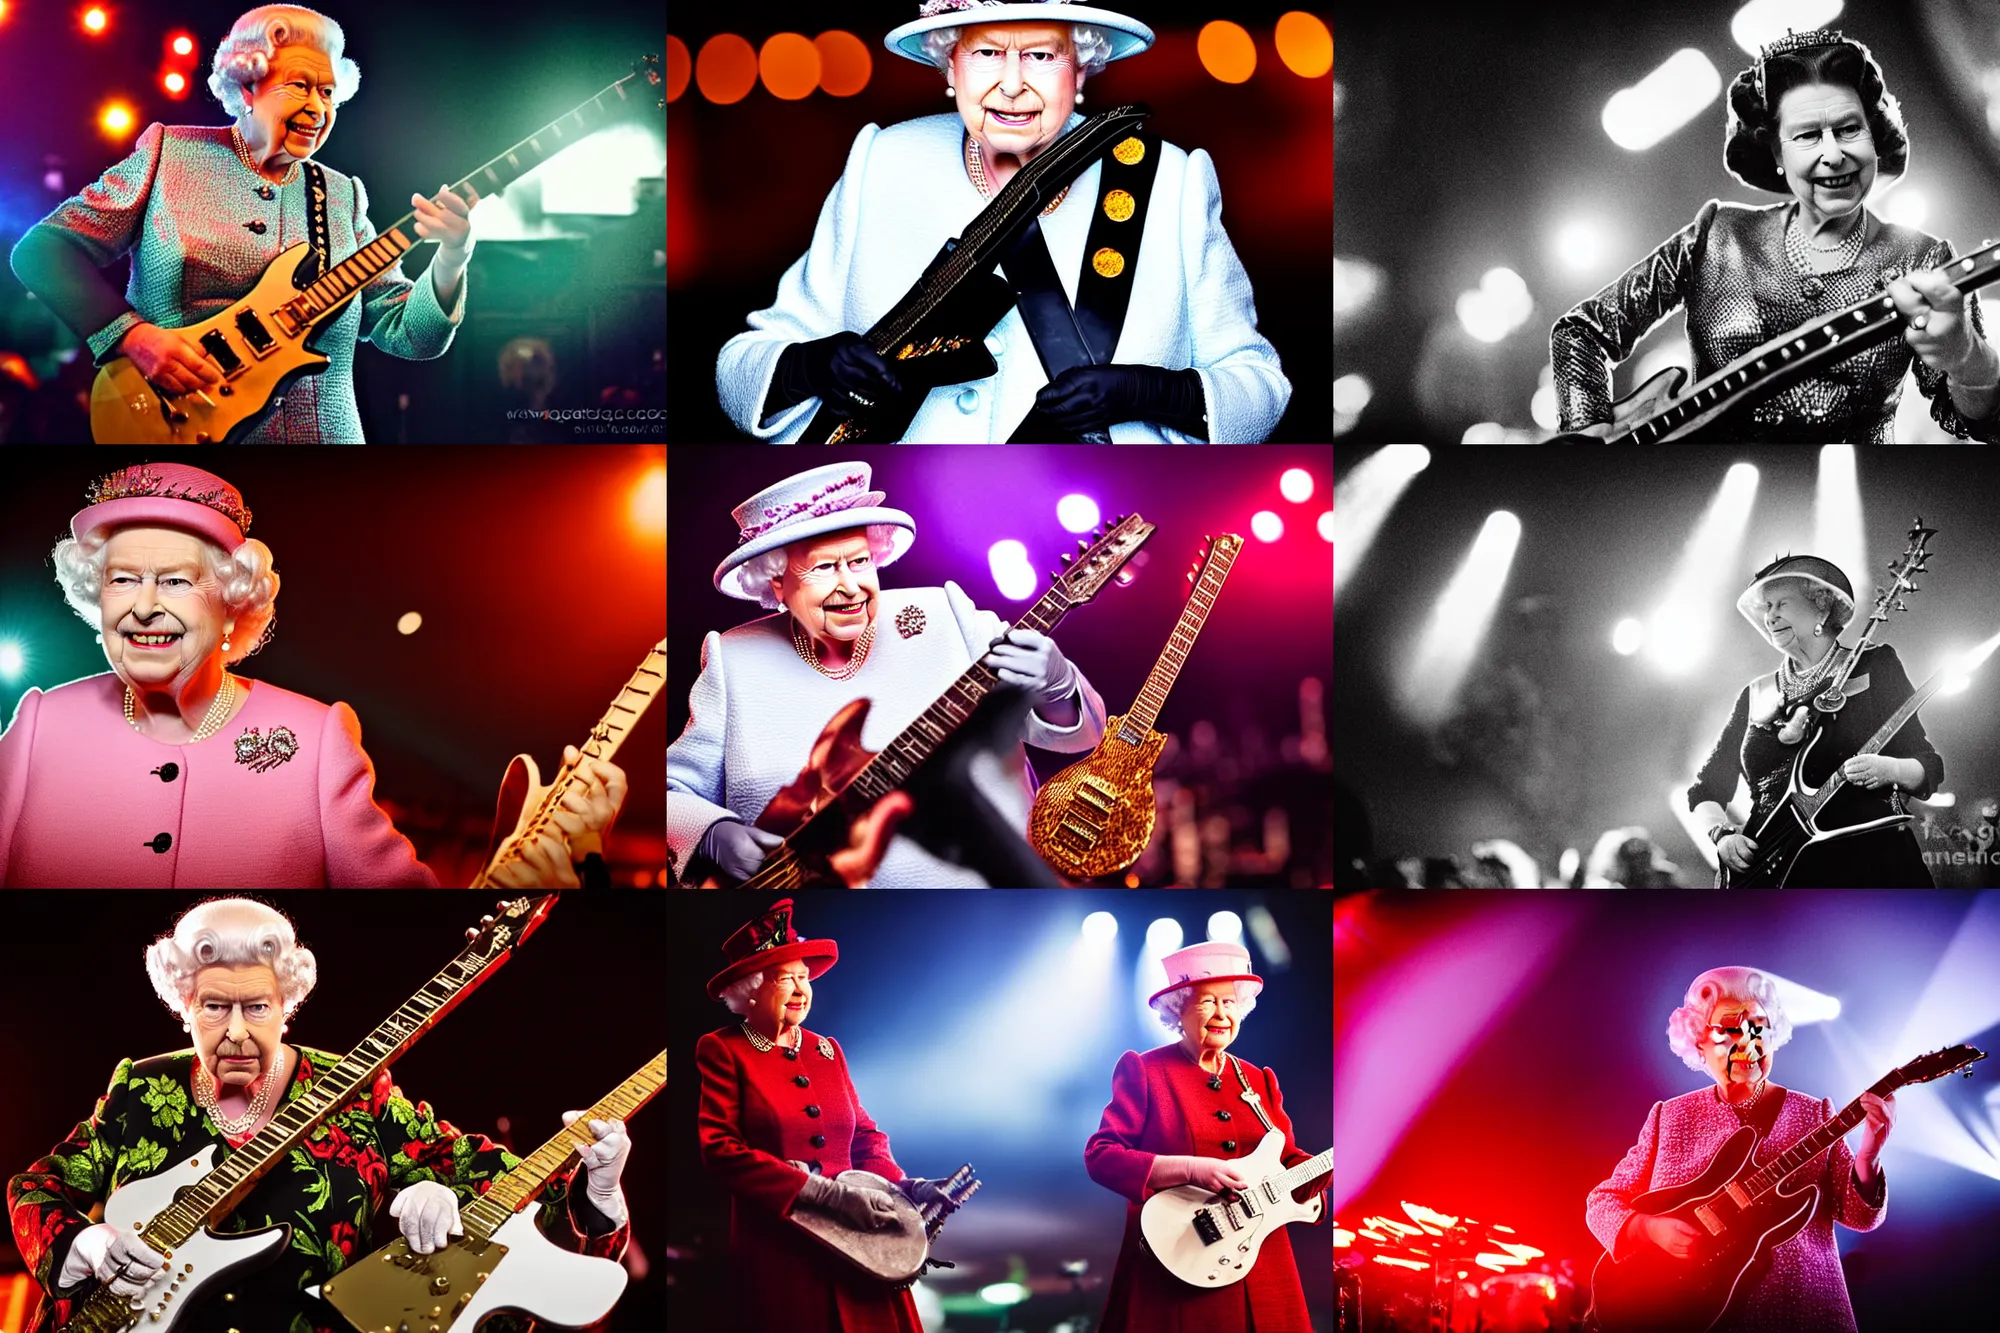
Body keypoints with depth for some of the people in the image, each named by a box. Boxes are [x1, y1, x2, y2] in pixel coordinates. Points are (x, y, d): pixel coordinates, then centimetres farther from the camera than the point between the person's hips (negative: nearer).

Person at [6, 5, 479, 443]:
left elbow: (407, 334, 9)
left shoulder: (343, 196, 13)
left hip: (324, 431, 3)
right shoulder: (170, 154, 6)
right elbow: (44, 249, 3)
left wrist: (451, 261, -10)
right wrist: (132, 334, -12)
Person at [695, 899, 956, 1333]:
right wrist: (828, 1193, -17)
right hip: (778, 1254, -5)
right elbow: (720, 1150, -13)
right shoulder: (722, 1051, -2)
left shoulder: (827, 1050, 15)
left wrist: (901, 1184, -2)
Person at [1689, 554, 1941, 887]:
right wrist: (1722, 833, -2)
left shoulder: (1874, 666, 9)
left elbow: (1929, 766, 7)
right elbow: (1706, 788, 19)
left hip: (1872, 863, -2)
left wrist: (1888, 770, -15)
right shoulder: (1755, 696, 17)